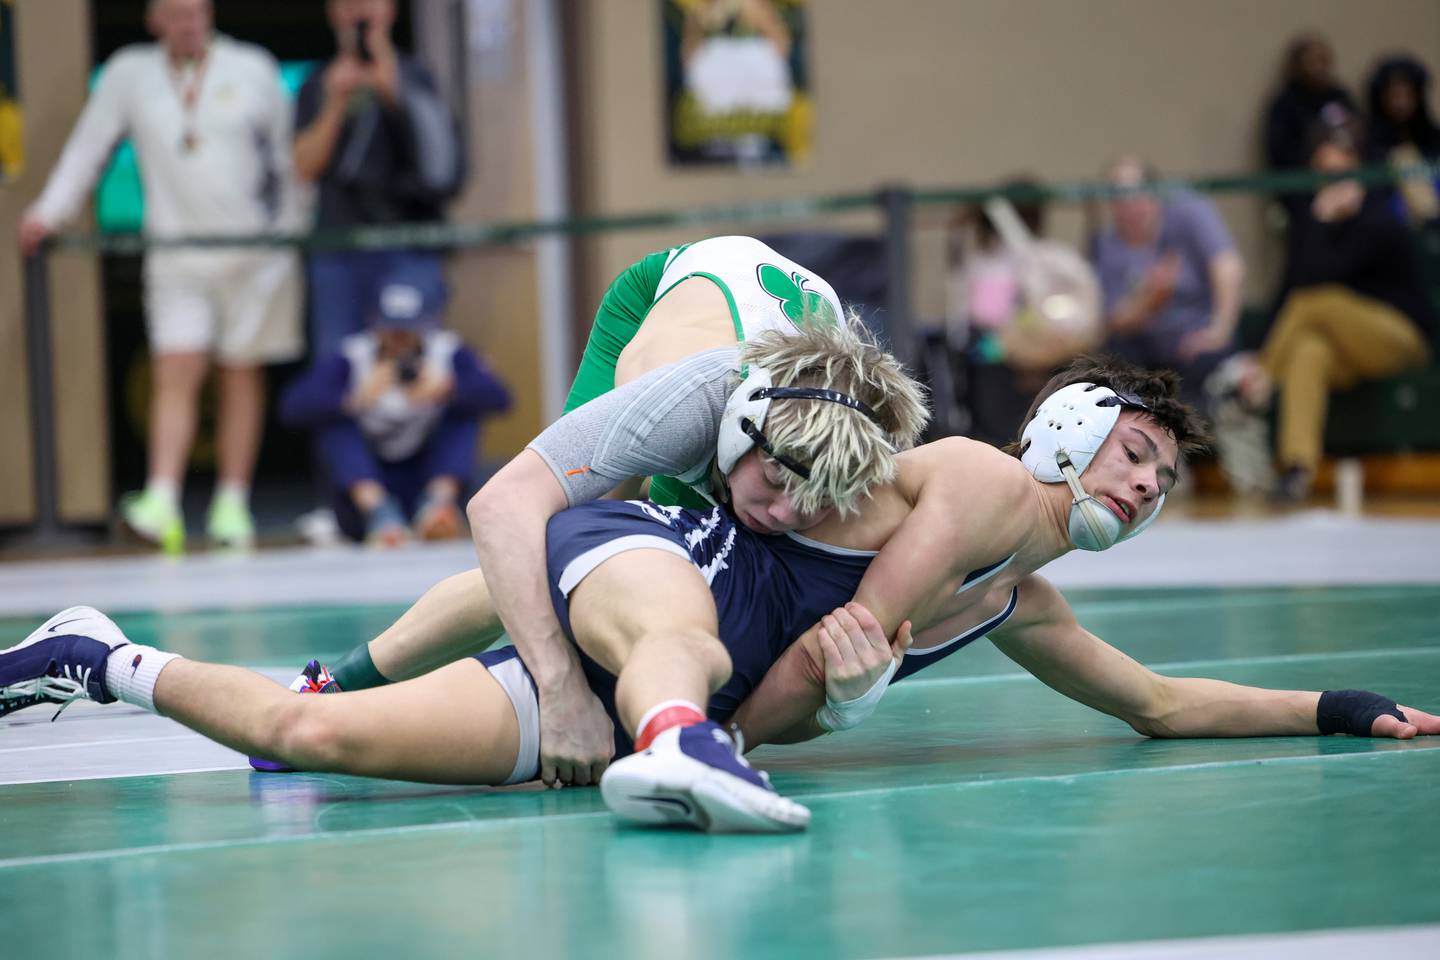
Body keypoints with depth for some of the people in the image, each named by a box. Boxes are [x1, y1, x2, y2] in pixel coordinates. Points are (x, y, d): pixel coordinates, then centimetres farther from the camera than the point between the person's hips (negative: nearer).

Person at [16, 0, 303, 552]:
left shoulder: (253, 68, 4)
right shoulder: (130, 73, 5)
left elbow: (287, 153, 7)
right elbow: (89, 147, 6)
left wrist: (294, 231, 4)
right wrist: (49, 212, -3)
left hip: (254, 250, 0)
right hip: (176, 253, 0)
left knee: (241, 377, 3)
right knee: (174, 376, -11)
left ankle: (233, 505, 8)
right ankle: (162, 503, -20)